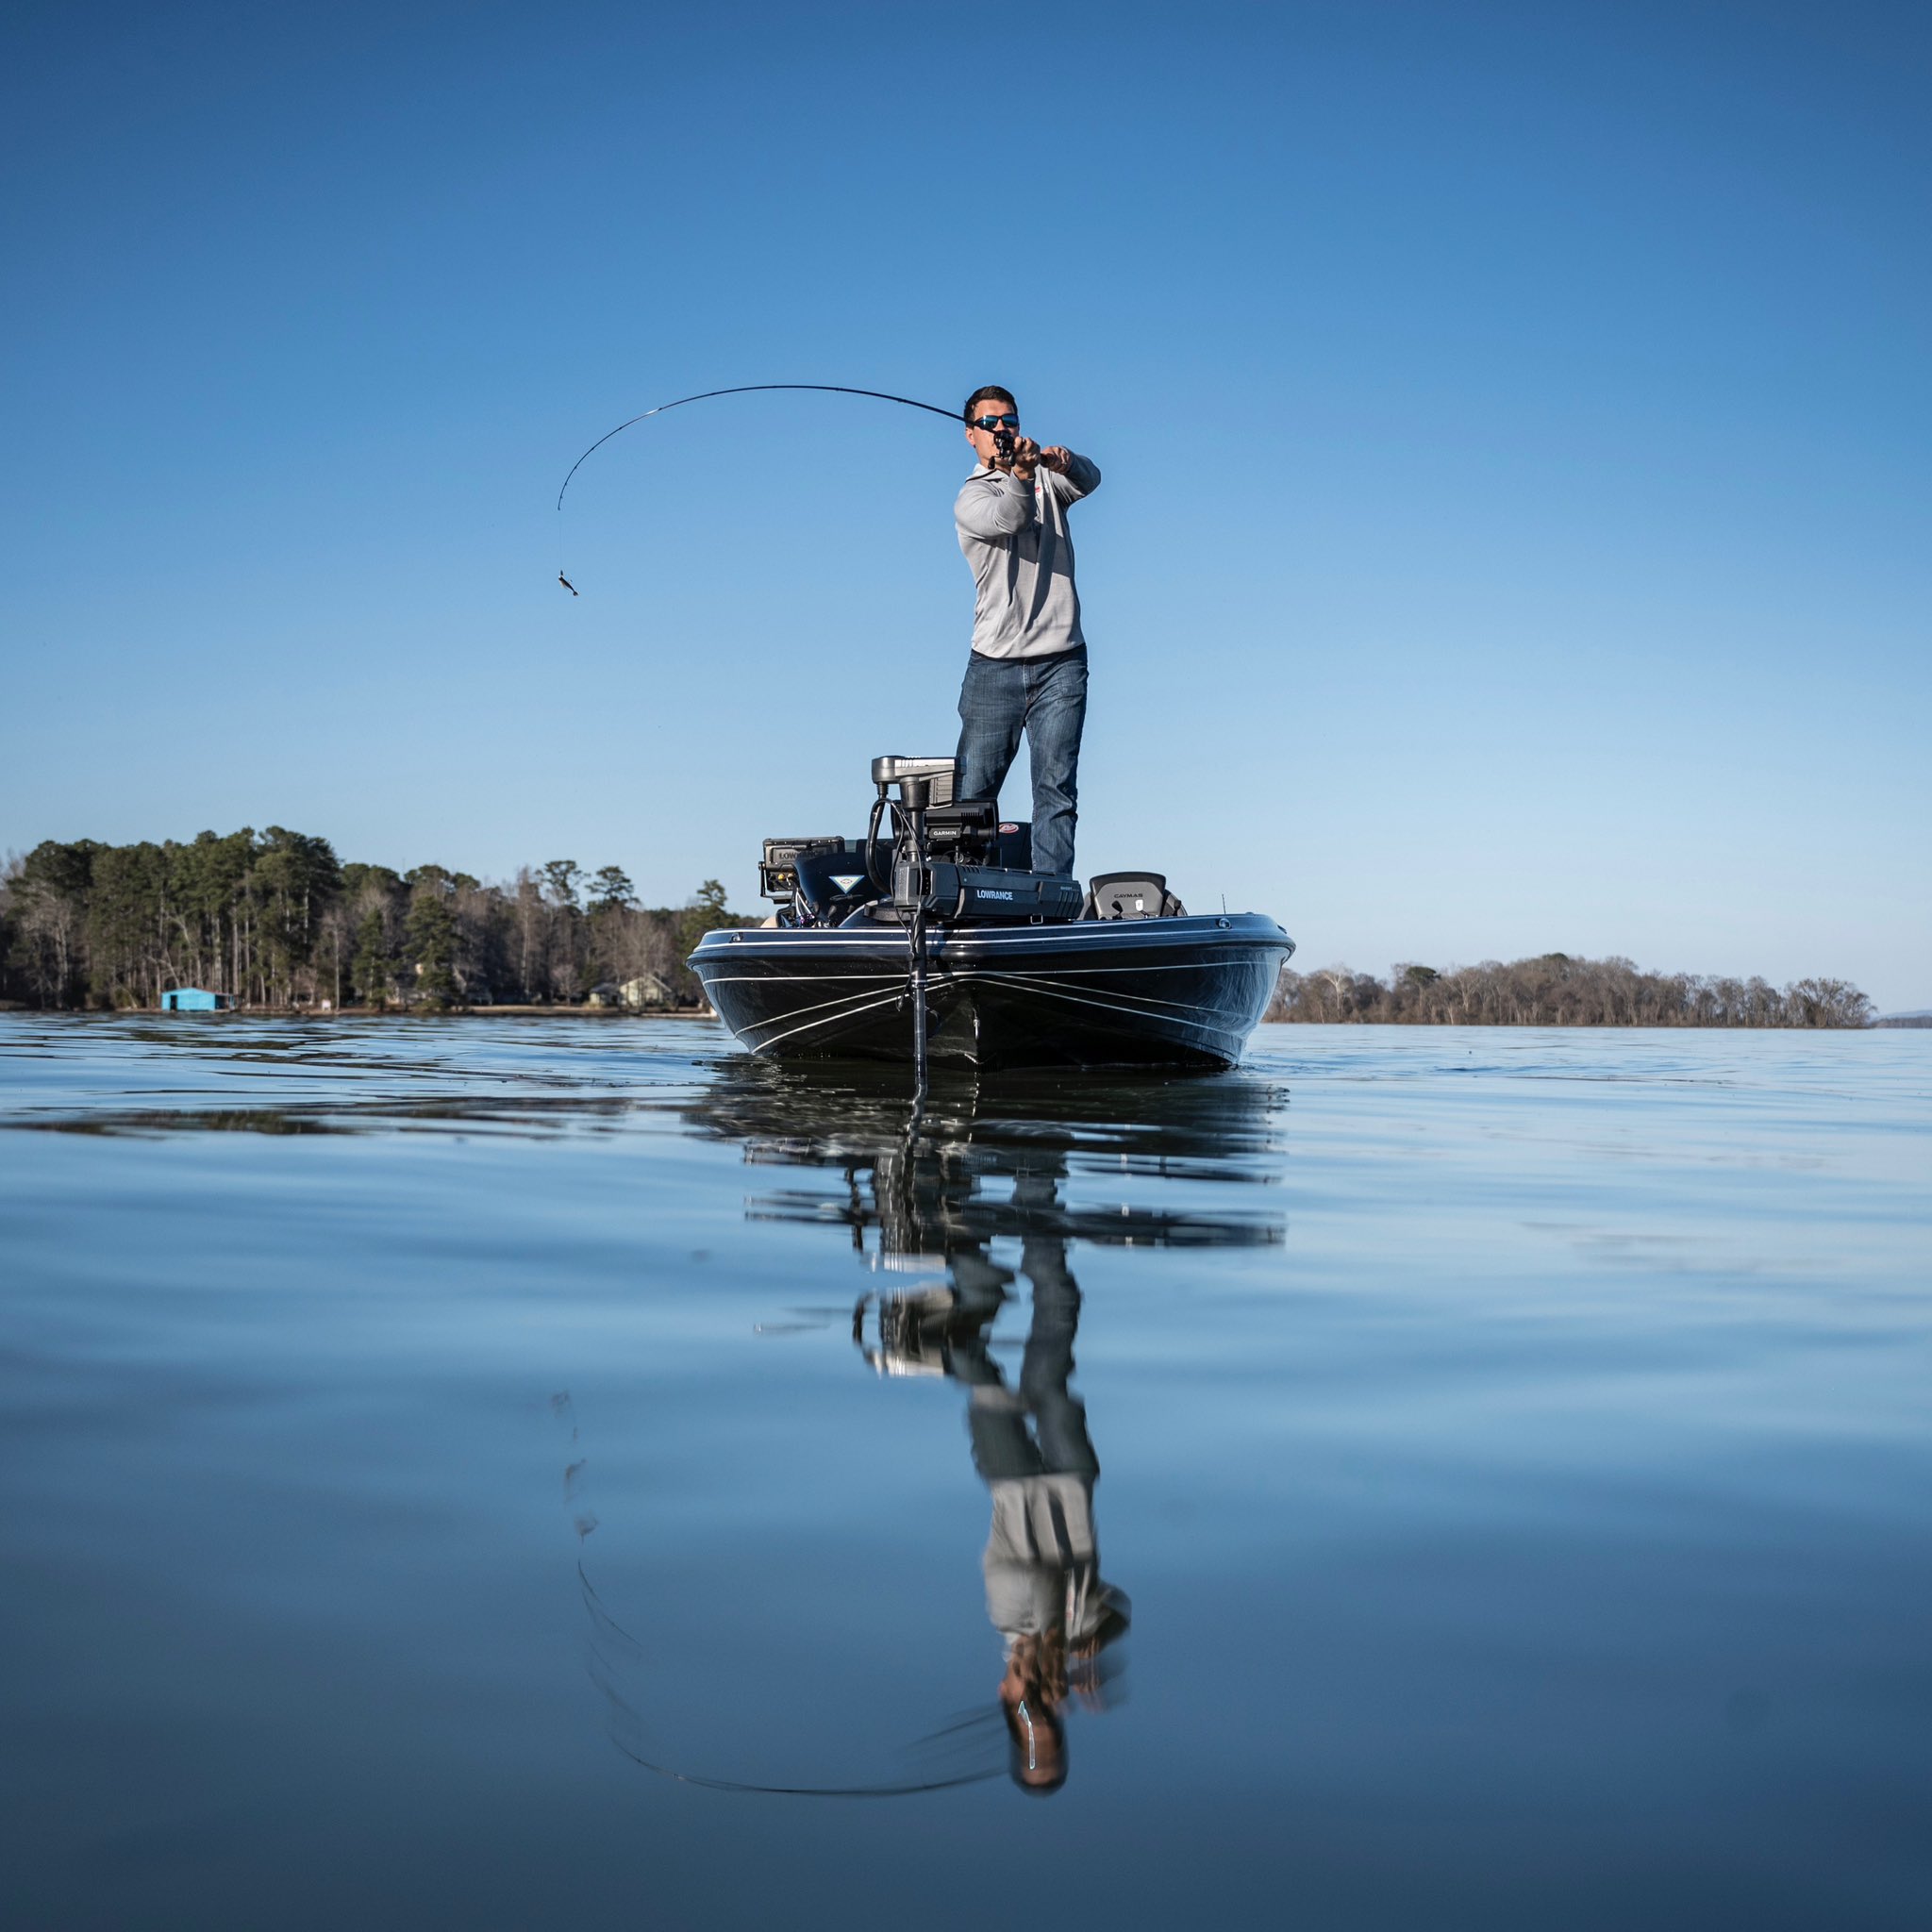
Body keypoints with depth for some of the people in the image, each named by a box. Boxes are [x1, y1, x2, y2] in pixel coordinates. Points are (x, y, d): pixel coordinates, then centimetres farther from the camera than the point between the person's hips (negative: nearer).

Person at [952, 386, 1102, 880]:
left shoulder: (1047, 477, 16)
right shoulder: (969, 499, 8)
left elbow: (1088, 481, -6)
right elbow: (1005, 519, -15)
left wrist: (1064, 460, -28)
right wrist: (1020, 474, -34)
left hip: (1061, 663, 1)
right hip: (994, 666, -1)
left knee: (1057, 789, -4)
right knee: (972, 792, -3)